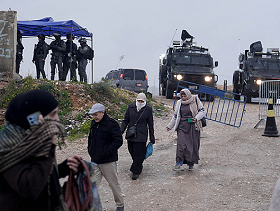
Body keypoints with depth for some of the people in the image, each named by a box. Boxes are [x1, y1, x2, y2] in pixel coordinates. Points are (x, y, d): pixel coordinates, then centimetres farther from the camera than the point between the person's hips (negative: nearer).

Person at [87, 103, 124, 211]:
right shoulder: (94, 123, 10)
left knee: (114, 184, 8)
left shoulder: (111, 124, -13)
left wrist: (105, 152, -21)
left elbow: (118, 141, -18)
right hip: (95, 161, 6)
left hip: (108, 161, -6)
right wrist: (90, 150, 12)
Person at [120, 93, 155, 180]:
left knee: (138, 154, -4)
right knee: (132, 151, 11)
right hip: (131, 134, 4)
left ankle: (136, 172, 7)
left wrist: (152, 137, 5)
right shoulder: (131, 107, 4)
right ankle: (139, 166, 35)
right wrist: (121, 131, -2)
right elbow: (126, 120, 10)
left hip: (141, 136, -4)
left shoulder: (148, 109, -2)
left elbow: (150, 124, 4)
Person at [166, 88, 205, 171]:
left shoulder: (195, 101, 1)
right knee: (181, 145, -12)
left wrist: (196, 118, -15)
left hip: (193, 127, -1)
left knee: (193, 145, 3)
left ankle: (191, 164, 16)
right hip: (182, 126, 1)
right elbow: (175, 116, 17)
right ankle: (179, 163, -12)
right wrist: (170, 126, 18)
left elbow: (202, 111, 3)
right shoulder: (179, 103, 8)